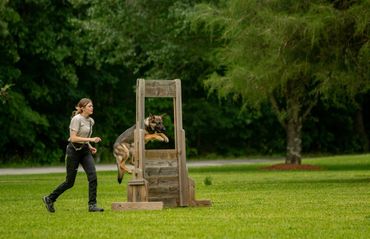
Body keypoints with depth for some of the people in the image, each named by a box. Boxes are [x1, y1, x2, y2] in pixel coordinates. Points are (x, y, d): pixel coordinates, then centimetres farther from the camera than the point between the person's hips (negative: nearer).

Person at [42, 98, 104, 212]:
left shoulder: (90, 121, 11)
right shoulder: (77, 119, -14)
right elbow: (73, 138, -22)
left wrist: (90, 147, 8)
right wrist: (91, 139, -25)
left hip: (85, 151, 7)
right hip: (74, 151, -7)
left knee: (93, 177, -12)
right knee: (69, 182, 0)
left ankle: (92, 205, -9)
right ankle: (49, 199, 19)